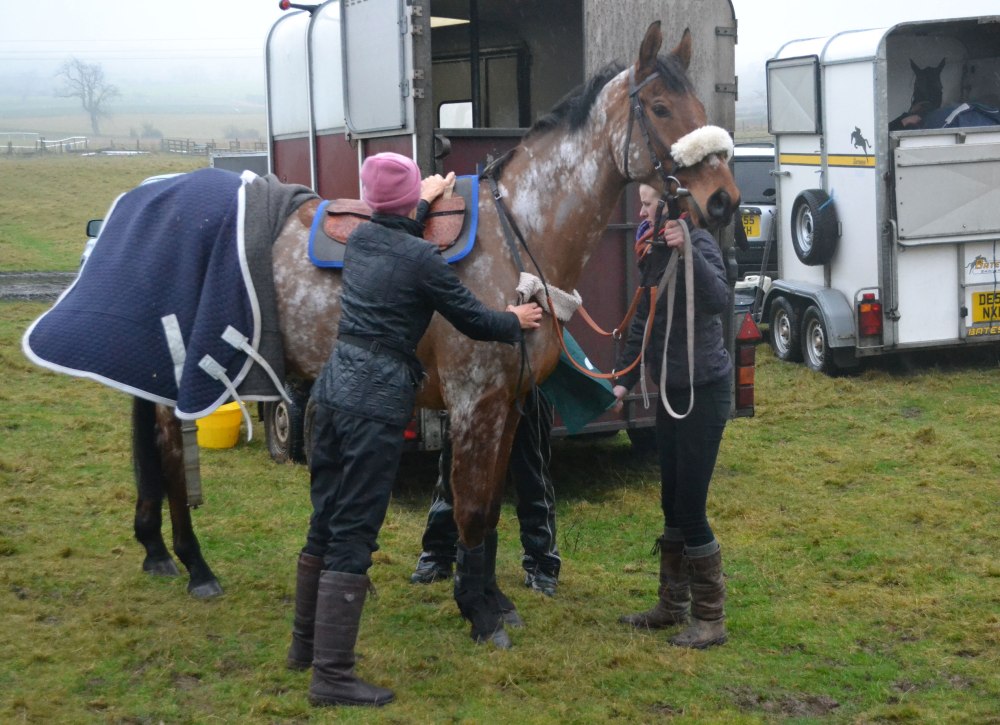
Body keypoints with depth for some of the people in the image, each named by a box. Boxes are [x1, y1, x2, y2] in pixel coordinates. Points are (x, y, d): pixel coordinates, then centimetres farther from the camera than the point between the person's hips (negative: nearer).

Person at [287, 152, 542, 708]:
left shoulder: (361, 238, 10)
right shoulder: (422, 259, -12)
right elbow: (473, 320, -2)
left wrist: (427, 200, 51)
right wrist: (517, 321, 18)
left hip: (336, 384, 8)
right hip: (377, 396, -8)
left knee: (326, 522, 18)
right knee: (353, 535, -6)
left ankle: (307, 644, 32)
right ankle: (332, 676, -3)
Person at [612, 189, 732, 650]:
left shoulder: (699, 245, -16)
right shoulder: (651, 255, 7)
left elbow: (718, 301, -34)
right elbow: (642, 326, 13)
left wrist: (687, 250, -40)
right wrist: (623, 382, 7)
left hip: (704, 391, -8)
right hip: (670, 391, 8)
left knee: (690, 508, -5)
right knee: (671, 504, 16)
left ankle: (710, 620, 8)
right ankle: (673, 605, 30)